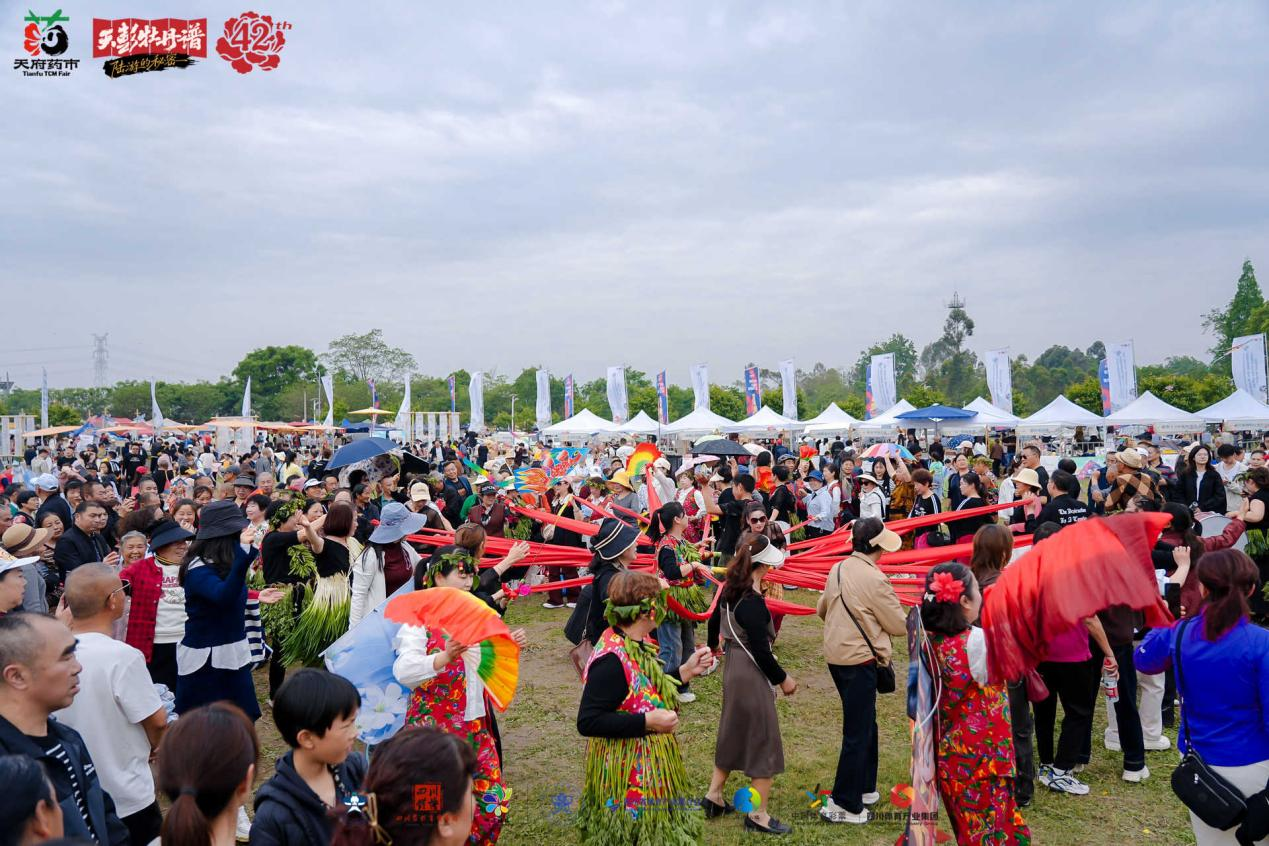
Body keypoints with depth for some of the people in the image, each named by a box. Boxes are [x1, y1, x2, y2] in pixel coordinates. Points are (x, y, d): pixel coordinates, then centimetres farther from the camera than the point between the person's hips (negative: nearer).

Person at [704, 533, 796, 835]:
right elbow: (761, 651, -24)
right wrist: (783, 679, -9)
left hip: (733, 668, 9)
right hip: (751, 675, -9)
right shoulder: (753, 602, -26)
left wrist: (714, 645, 40)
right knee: (763, 741, 4)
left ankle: (714, 796, 32)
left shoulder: (729, 590, 1)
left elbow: (714, 620, 19)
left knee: (733, 732, 22)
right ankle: (758, 815, 15)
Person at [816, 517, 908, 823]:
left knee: (864, 722, 22)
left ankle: (864, 788, 34)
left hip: (835, 655, 8)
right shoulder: (875, 579, -19)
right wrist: (918, 620, 9)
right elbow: (900, 625, -11)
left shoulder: (837, 570, 5)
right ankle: (844, 805, 8)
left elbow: (822, 609, 17)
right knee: (858, 732, 2)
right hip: (860, 660, -8)